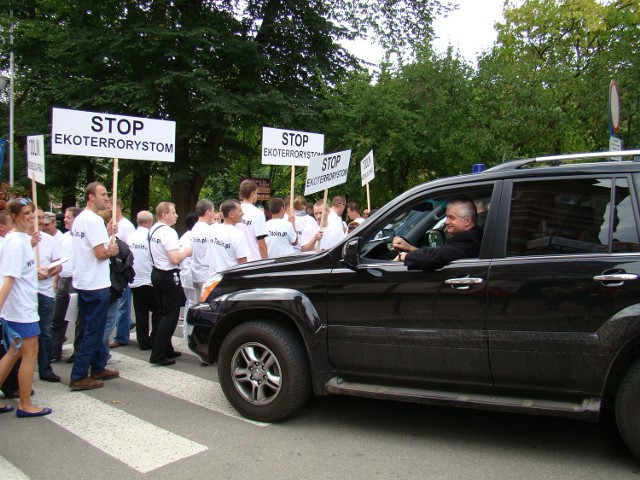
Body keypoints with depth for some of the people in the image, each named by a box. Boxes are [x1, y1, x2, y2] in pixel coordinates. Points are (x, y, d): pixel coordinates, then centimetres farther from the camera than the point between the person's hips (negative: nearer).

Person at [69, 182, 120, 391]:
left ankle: (98, 368, 28)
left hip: (83, 282, 10)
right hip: (96, 284, -10)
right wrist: (112, 251, -3)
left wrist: (108, 239, 7)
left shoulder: (79, 219, 13)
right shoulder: (94, 220, -17)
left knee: (92, 328, 17)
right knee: (93, 331, -2)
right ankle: (78, 377, 2)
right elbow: (101, 253, -22)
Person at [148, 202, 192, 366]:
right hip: (169, 276, -10)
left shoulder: (153, 230, 10)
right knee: (170, 316, -3)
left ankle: (166, 349, 27)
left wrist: (182, 252, 16)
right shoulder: (168, 232, -19)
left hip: (157, 272, 10)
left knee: (164, 313, 18)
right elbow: (175, 259, -25)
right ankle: (158, 355, -3)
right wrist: (186, 252, -7)